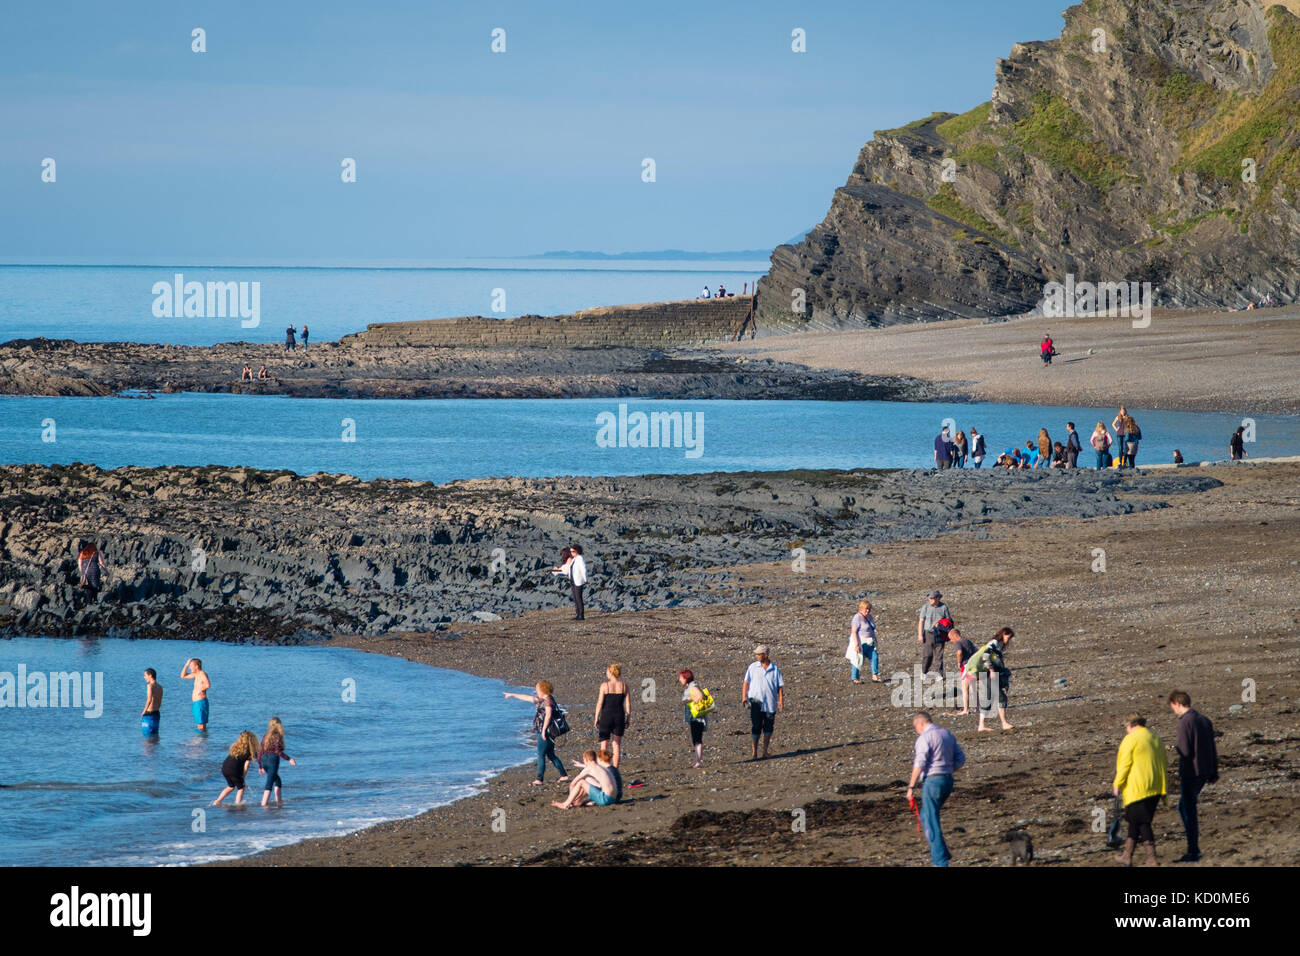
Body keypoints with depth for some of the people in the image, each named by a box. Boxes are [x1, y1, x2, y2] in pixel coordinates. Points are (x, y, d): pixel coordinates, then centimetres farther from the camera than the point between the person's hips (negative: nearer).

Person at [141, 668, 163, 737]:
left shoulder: (150, 685, -14)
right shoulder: (159, 687, 11)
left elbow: (149, 699, -27)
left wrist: (144, 711, -20)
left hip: (149, 713, -8)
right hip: (157, 713, 8)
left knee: (148, 735, -4)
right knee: (155, 733, 15)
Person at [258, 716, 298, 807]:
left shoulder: (266, 736, 15)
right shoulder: (277, 736, -4)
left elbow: (260, 751, 16)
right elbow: (278, 751, -15)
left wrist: (260, 766, 23)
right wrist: (289, 759, -11)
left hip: (264, 760, 7)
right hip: (273, 759, -7)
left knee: (277, 780, 22)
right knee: (269, 784, -10)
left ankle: (278, 802, 16)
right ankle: (263, 804, -19)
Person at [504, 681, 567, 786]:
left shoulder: (548, 700, -13)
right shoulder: (541, 700, 17)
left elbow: (548, 715, -22)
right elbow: (527, 697, 26)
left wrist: (544, 730, -24)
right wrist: (512, 695, 34)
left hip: (546, 732, -10)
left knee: (541, 755, -6)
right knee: (550, 755, 13)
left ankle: (539, 779, -4)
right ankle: (564, 774, 15)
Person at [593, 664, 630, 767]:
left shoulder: (604, 685, -8)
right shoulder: (624, 686, 0)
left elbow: (599, 703, -8)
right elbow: (628, 704, 2)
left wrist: (596, 718, -1)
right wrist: (628, 719, 10)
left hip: (606, 716, -3)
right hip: (619, 716, 3)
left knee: (604, 744, 5)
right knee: (616, 744, 9)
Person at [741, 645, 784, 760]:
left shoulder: (775, 669, 3)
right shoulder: (753, 667, 4)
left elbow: (780, 686, 4)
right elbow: (746, 682, 7)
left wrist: (781, 701, -8)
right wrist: (744, 697, -5)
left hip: (770, 703, 1)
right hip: (756, 702, -1)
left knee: (768, 728, 6)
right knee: (755, 728, -8)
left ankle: (765, 752, 17)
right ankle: (754, 753, -3)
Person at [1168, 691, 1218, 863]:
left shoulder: (1185, 722, -16)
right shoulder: (1204, 720, 9)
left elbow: (1186, 752, -20)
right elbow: (1213, 749, 12)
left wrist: (1177, 747, 2)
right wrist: (1214, 772, 19)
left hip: (1190, 773, -9)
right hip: (1205, 771, 9)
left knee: (1189, 812, 1)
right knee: (1183, 807, 20)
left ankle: (1193, 852, 5)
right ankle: (1193, 849, 20)